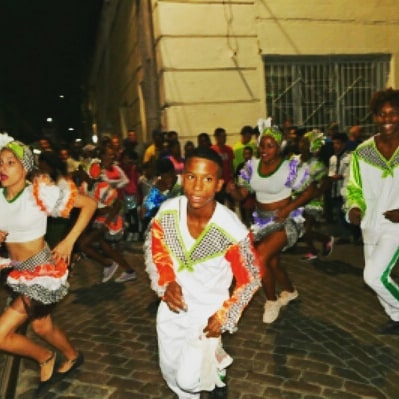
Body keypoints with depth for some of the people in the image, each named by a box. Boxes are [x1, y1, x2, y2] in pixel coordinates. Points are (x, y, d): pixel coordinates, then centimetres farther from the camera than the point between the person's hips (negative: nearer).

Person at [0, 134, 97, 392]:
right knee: (42, 325, 23)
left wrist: (69, 241, -19)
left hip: (42, 269, -7)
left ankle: (45, 357, 23)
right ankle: (73, 357, 50)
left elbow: (89, 204, -18)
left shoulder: (40, 192, -21)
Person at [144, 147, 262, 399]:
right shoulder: (168, 211, -19)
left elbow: (251, 278, -12)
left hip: (207, 311, -3)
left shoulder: (233, 231, -29)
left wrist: (225, 316, -13)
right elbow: (153, 248, 0)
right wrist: (166, 283, -14)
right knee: (171, 371, 19)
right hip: (172, 305, 4)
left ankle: (218, 368, 31)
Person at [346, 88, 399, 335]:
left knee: (374, 275, -14)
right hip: (371, 225, 5)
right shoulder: (362, 152, -1)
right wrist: (354, 208, -12)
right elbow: (354, 188, 8)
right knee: (378, 277, 15)